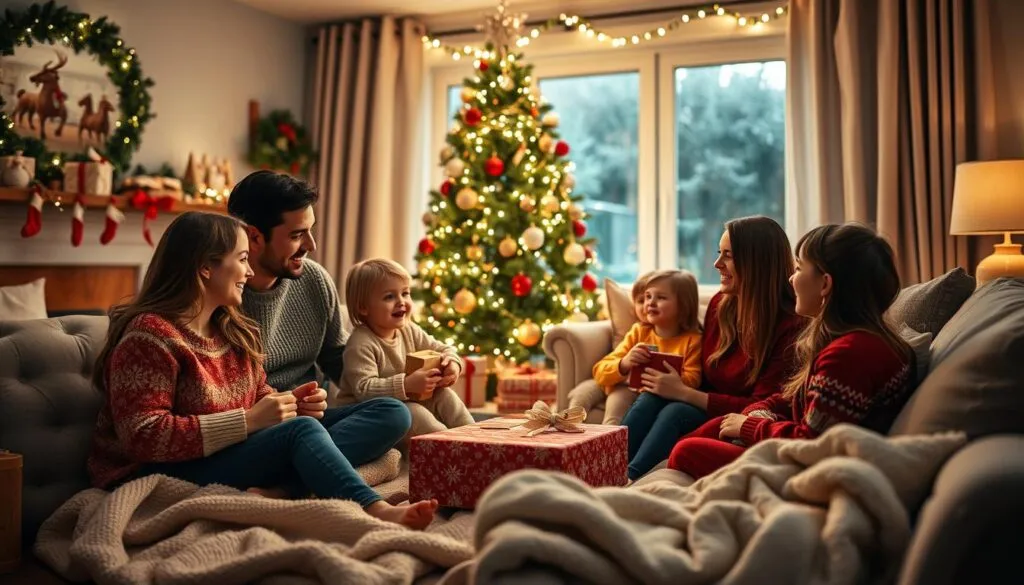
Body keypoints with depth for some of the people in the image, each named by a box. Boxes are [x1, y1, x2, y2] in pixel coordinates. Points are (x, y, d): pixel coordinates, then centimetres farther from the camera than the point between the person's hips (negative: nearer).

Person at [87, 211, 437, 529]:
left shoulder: (237, 332, 12)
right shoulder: (150, 334, -14)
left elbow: (257, 396, 21)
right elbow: (144, 437, -21)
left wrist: (289, 404, -4)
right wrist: (249, 421, -23)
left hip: (225, 460, 8)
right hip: (158, 476, -8)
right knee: (301, 431, -28)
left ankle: (270, 491, -34)